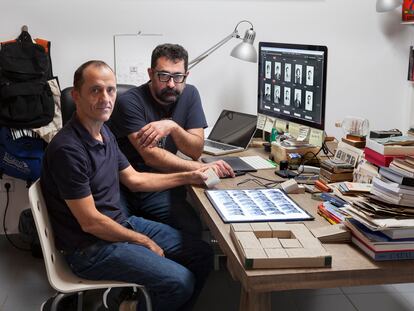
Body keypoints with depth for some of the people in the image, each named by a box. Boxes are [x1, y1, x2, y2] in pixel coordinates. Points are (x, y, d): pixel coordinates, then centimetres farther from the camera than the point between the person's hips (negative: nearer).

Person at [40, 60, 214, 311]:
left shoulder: (104, 133, 5)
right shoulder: (67, 149, -24)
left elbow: (134, 179, 15)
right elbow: (90, 222, -22)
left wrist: (188, 177, 7)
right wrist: (144, 242, -11)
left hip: (122, 223, 9)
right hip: (91, 247, -9)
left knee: (202, 254, 6)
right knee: (180, 281, -20)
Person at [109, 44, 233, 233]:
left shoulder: (189, 95, 1)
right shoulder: (130, 102, -16)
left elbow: (196, 151, -4)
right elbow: (151, 156, -23)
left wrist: (173, 127, -24)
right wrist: (203, 168, -28)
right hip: (121, 187, -4)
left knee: (194, 228, -17)